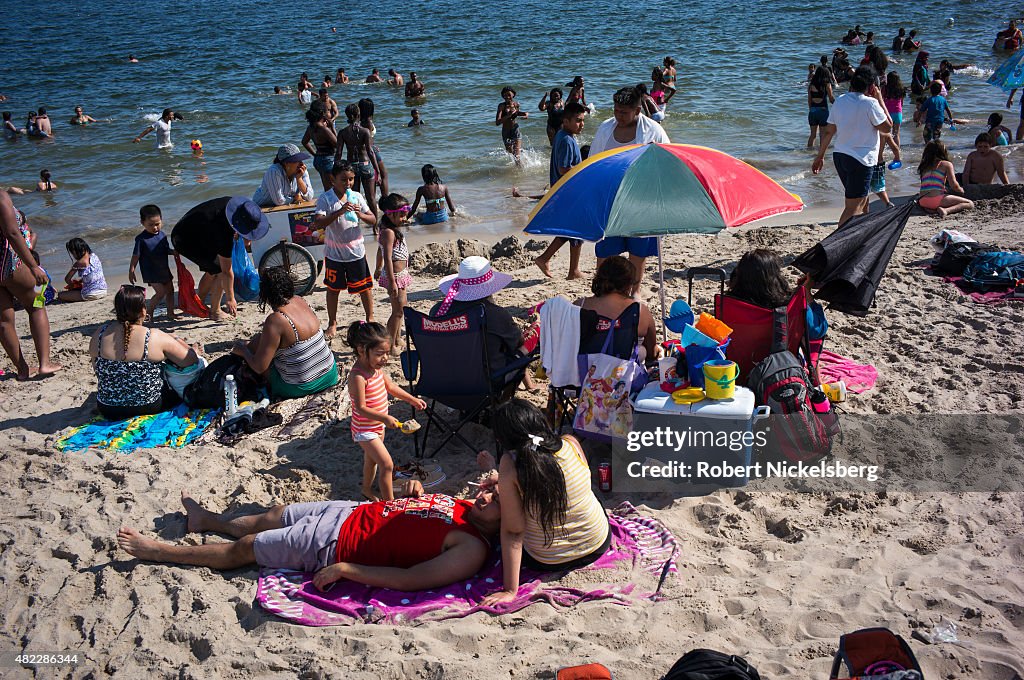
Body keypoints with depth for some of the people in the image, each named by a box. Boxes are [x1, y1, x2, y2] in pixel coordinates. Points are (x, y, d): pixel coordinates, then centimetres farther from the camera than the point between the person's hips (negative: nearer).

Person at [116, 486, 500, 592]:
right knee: (274, 515, 24)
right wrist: (415, 492, -1)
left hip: (335, 544, -7)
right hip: (355, 512, 7)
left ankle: (159, 551, 30)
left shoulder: (471, 549, -27)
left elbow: (411, 579, -31)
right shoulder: (466, 505, -2)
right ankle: (207, 519, 53)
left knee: (244, 548, 9)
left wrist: (345, 569, -29)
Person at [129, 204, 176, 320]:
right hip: (151, 272, -7)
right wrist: (131, 271, -11)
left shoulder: (163, 234, 3)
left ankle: (170, 313, 25)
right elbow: (136, 256, -11)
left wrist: (175, 251, -6)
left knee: (170, 290, 13)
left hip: (164, 270, 7)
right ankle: (149, 313, 2)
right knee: (160, 292, -13)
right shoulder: (141, 239, -14)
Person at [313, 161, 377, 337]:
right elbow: (317, 223, -25)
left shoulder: (357, 196, -2)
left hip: (356, 251, 2)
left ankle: (370, 318, 31)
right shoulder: (325, 199, -12)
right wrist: (339, 212, -35)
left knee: (364, 287, 11)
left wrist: (360, 214, -22)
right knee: (333, 289, 13)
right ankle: (332, 323, 28)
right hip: (334, 253, -2)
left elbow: (373, 220, 0)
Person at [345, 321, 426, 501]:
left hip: (378, 425, 9)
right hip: (365, 430, -9)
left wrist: (412, 399, 9)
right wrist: (385, 418, -35)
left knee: (372, 459, 28)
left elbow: (391, 387, 12)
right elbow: (361, 408, -29)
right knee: (387, 465, -10)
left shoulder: (377, 367, -3)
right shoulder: (358, 377, -31)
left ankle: (367, 489, 50)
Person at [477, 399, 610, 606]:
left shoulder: (510, 466, -24)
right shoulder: (571, 444, -14)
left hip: (546, 563, -2)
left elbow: (512, 531, -22)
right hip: (599, 546, 2)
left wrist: (510, 591, -16)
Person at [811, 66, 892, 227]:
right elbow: (887, 127, -5)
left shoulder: (840, 101, 5)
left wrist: (820, 156, 18)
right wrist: (880, 100, -1)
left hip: (839, 156, 8)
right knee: (853, 207, -7)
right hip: (861, 159, -8)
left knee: (862, 201, 24)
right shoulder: (870, 103, -14)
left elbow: (829, 131, 9)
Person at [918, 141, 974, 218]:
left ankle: (932, 209, 7)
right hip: (937, 199, -5)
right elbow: (954, 185, -2)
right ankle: (946, 210, -18)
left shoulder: (924, 166, 18)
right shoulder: (946, 164, 5)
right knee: (970, 204, 4)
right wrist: (961, 190, 18)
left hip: (922, 202, 5)